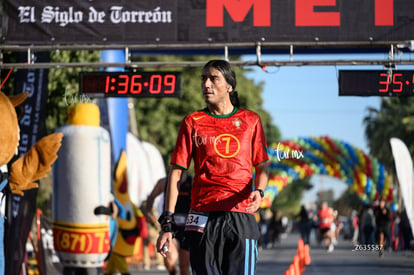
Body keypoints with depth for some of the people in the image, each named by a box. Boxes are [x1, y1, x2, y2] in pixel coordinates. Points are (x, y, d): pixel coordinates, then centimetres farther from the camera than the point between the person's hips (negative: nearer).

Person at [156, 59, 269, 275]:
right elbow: (176, 172, 6)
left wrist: (259, 191, -8)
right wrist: (167, 223, -1)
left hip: (241, 217, 0)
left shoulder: (250, 120, 11)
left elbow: (262, 167, 15)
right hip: (203, 217, 0)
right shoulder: (192, 122, 9)